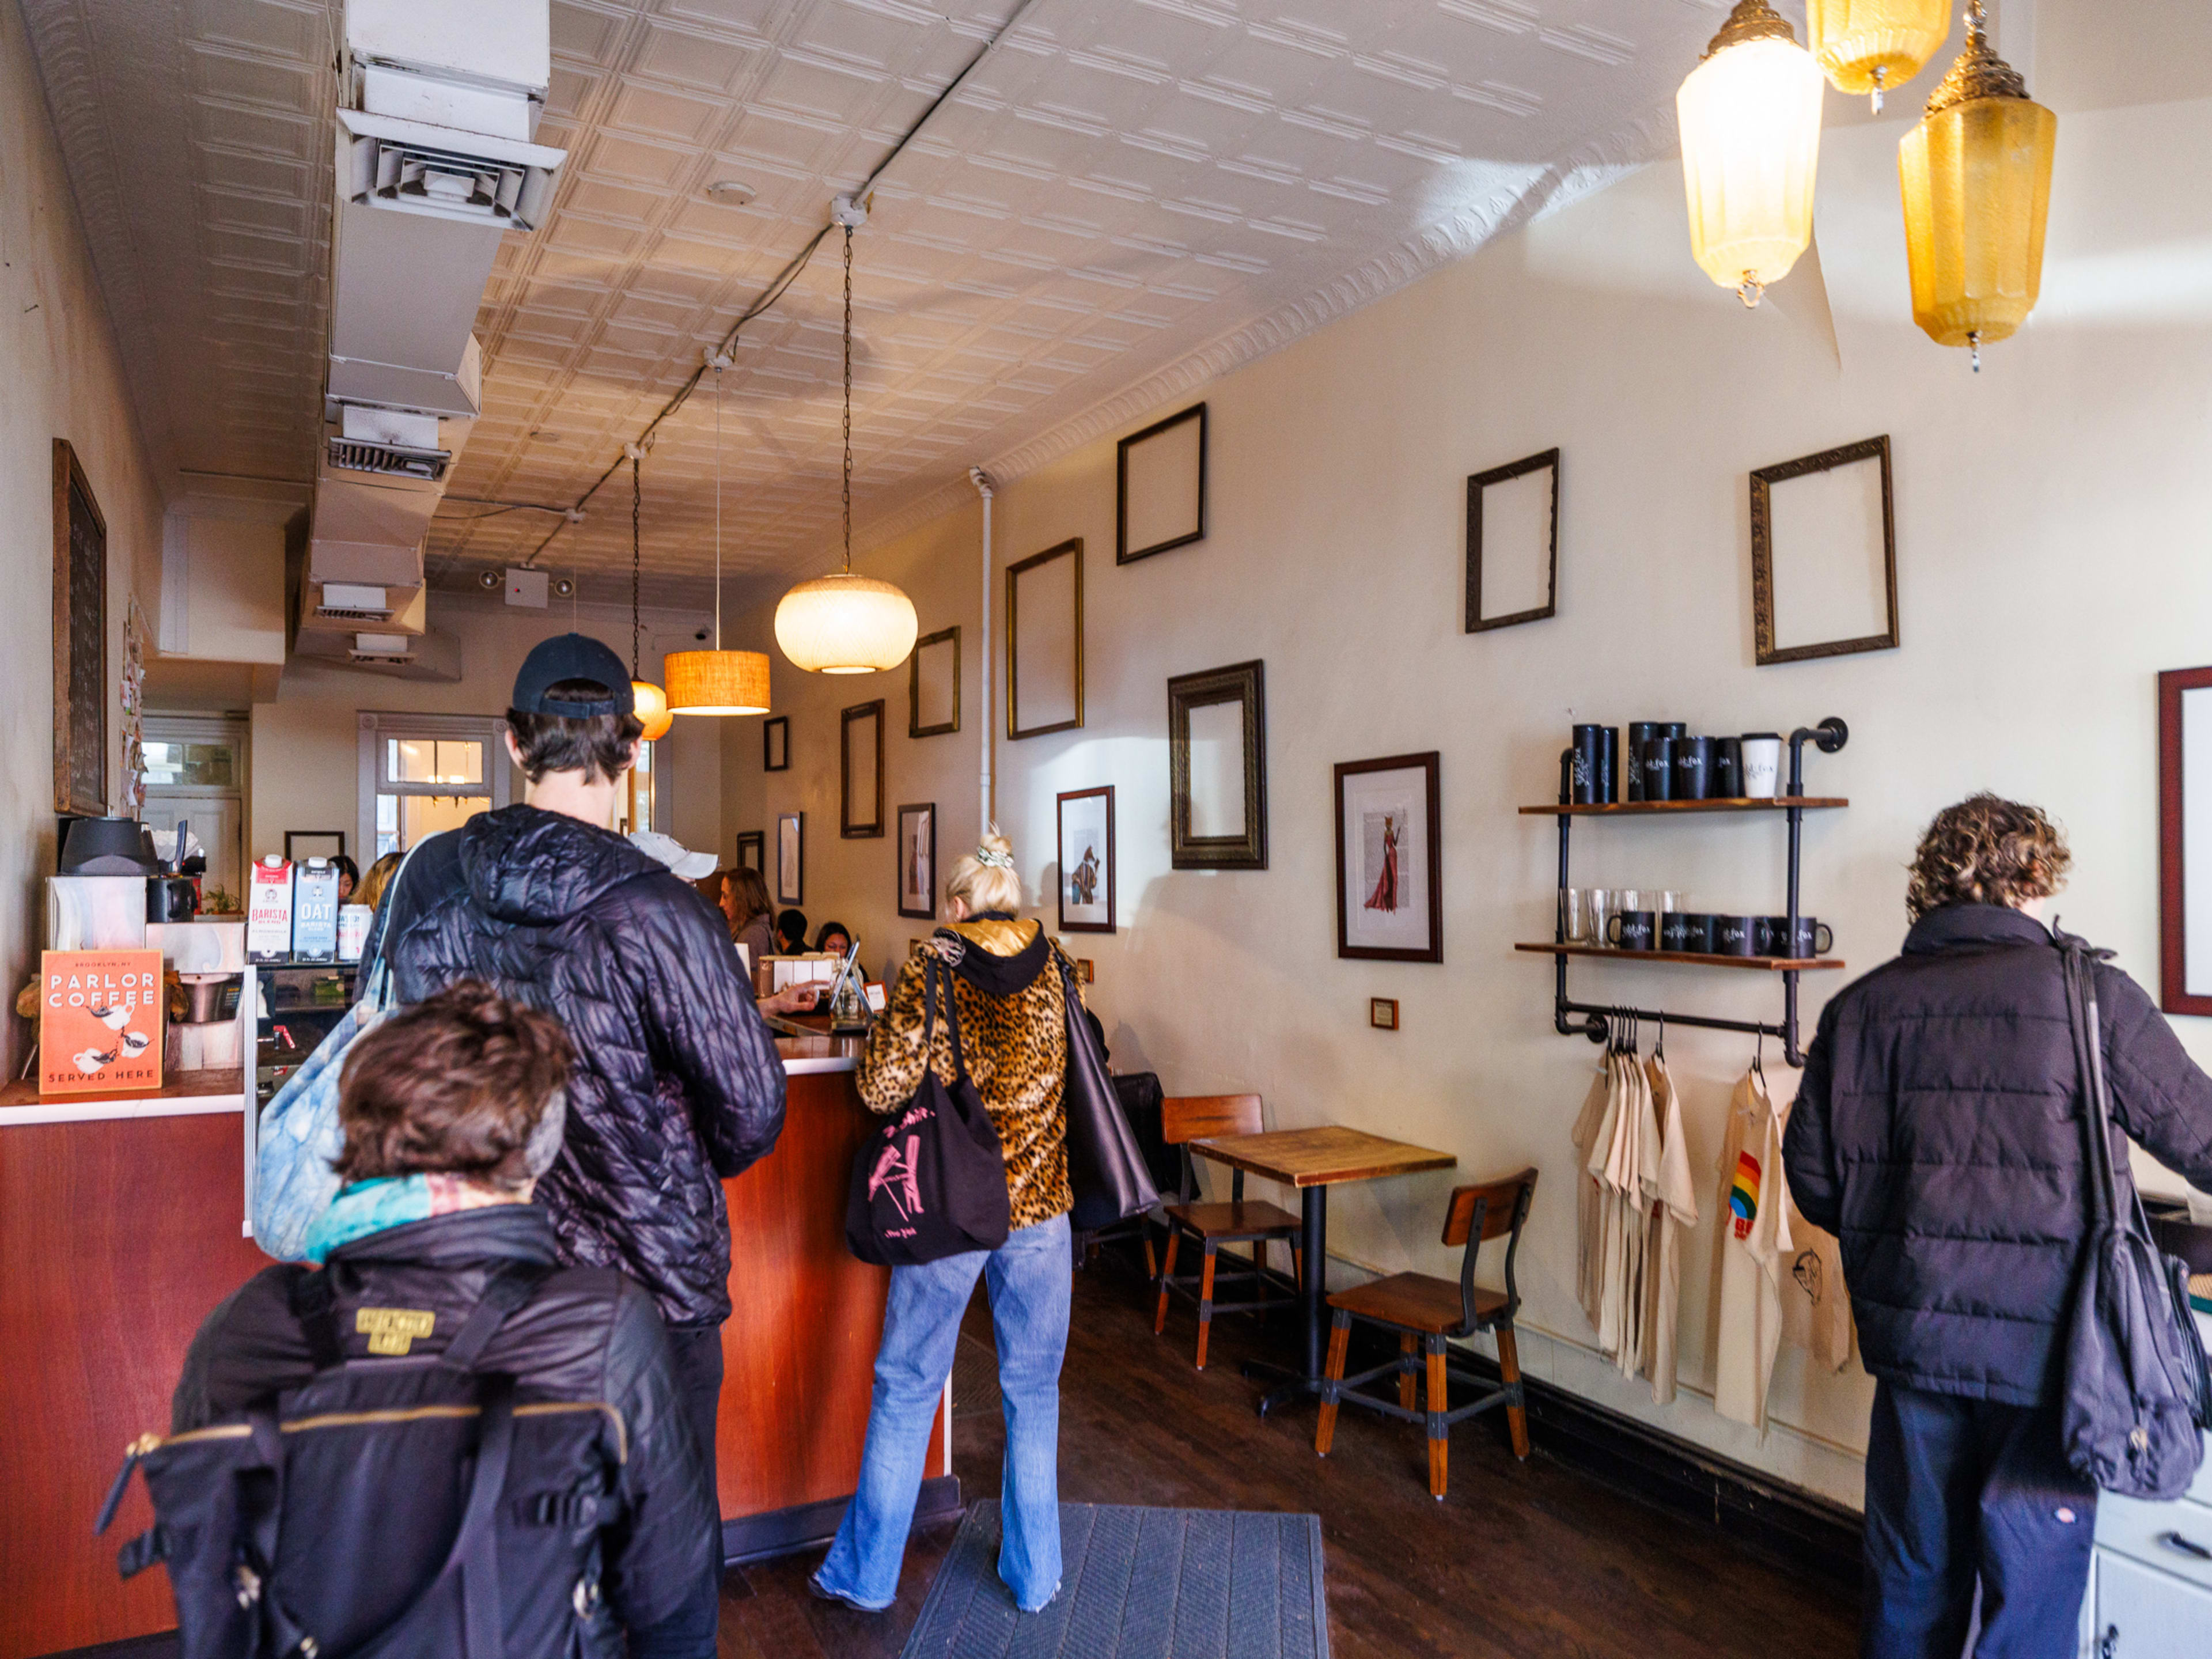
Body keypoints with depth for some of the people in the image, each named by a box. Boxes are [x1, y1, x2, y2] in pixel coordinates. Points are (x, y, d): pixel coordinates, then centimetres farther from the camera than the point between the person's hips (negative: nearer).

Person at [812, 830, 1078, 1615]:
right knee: (1033, 1391, 15)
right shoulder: (1055, 969, 0)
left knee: (907, 1389, 12)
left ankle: (866, 1573, 26)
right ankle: (1035, 1573, 27)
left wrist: (889, 1018, 4)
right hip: (1040, 1200, 3)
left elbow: (883, 1089, -13)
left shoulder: (929, 976, -10)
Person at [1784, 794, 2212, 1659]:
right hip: (2045, 1350, -3)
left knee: (1911, 1583, 20)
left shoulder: (1858, 1006, -1)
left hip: (1911, 1334, 3)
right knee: (2033, 1588, 13)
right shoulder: (2090, 993, -11)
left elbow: (1814, 1182, 3)